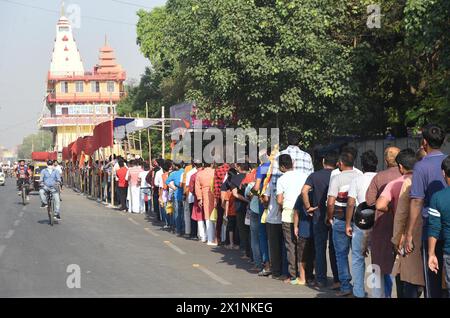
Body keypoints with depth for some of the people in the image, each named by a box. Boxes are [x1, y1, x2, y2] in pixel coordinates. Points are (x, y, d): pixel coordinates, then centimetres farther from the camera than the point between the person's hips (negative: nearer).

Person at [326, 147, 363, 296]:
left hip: (340, 221, -3)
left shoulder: (337, 178, -9)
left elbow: (331, 202, -13)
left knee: (341, 254, 5)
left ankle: (345, 286, 3)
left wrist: (329, 218, 2)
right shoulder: (360, 176, 1)